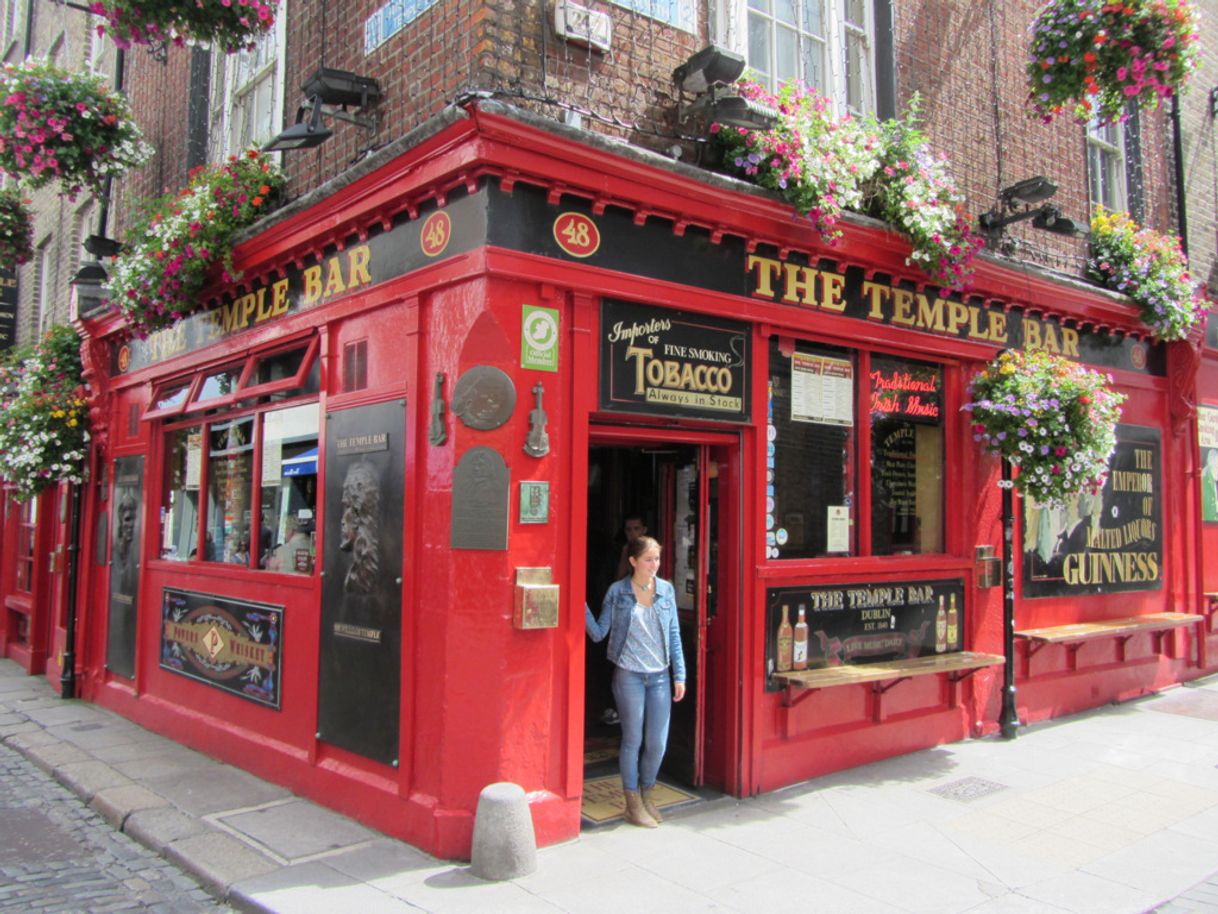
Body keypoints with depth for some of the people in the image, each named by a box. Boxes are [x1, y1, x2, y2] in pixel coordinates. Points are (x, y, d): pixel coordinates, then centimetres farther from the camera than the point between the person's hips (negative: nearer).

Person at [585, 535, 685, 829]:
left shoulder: (666, 590, 3)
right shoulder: (617, 592, -4)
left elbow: (674, 635, 8)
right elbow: (598, 633, -3)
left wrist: (679, 675, 6)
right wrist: (582, 608, -17)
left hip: (659, 676, 3)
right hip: (629, 675, -3)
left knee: (658, 742, 6)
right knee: (633, 740, 6)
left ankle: (647, 796, 30)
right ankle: (633, 804, 23)